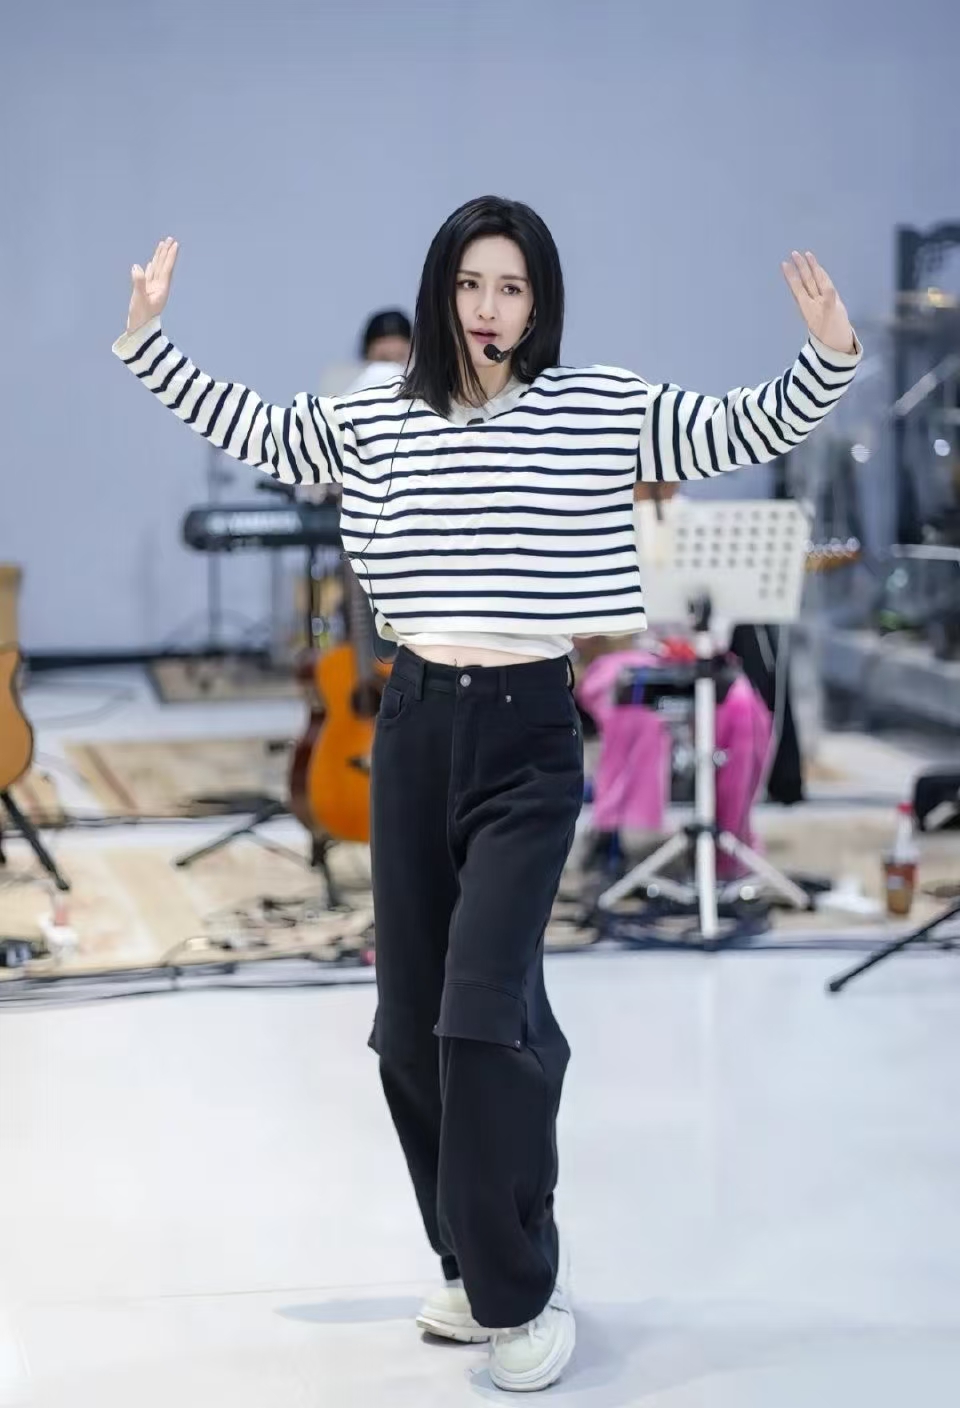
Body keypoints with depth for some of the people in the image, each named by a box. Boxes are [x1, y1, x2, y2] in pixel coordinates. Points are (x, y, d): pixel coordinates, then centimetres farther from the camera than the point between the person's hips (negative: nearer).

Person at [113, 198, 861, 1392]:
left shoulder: (603, 410, 0)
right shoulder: (374, 419, 8)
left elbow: (747, 430, -2)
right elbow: (253, 432, 18)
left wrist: (829, 356, -18)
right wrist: (149, 337, 12)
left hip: (528, 733, -4)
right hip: (415, 726, 4)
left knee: (483, 1010, -14)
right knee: (409, 1023, 8)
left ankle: (522, 1291, -1)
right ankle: (477, 1265, 24)